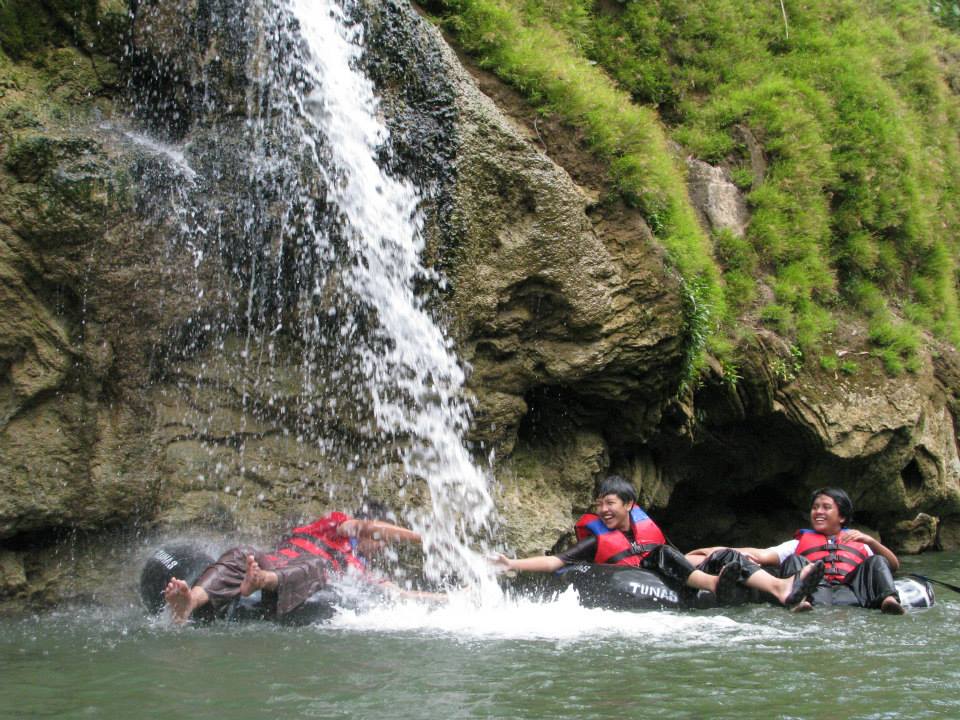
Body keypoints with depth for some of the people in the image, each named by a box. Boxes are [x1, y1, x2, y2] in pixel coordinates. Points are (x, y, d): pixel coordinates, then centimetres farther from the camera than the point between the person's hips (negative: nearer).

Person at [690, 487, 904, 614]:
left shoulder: (858, 543, 32)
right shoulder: (800, 544, 32)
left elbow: (894, 566, 20)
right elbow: (760, 555, 19)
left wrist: (869, 541, 4)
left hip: (851, 592, 0)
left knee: (876, 562, -16)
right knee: (794, 560, -20)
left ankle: (888, 600, -45)